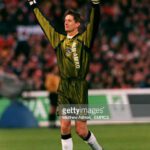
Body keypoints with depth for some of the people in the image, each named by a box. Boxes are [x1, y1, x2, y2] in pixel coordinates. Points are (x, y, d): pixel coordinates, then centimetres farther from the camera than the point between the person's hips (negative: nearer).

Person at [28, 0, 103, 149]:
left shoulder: (84, 38, 0)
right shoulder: (59, 39, 12)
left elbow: (94, 22, -13)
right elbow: (44, 23, 23)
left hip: (79, 88, -4)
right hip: (63, 88, 4)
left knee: (81, 130, -1)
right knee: (64, 127, -1)